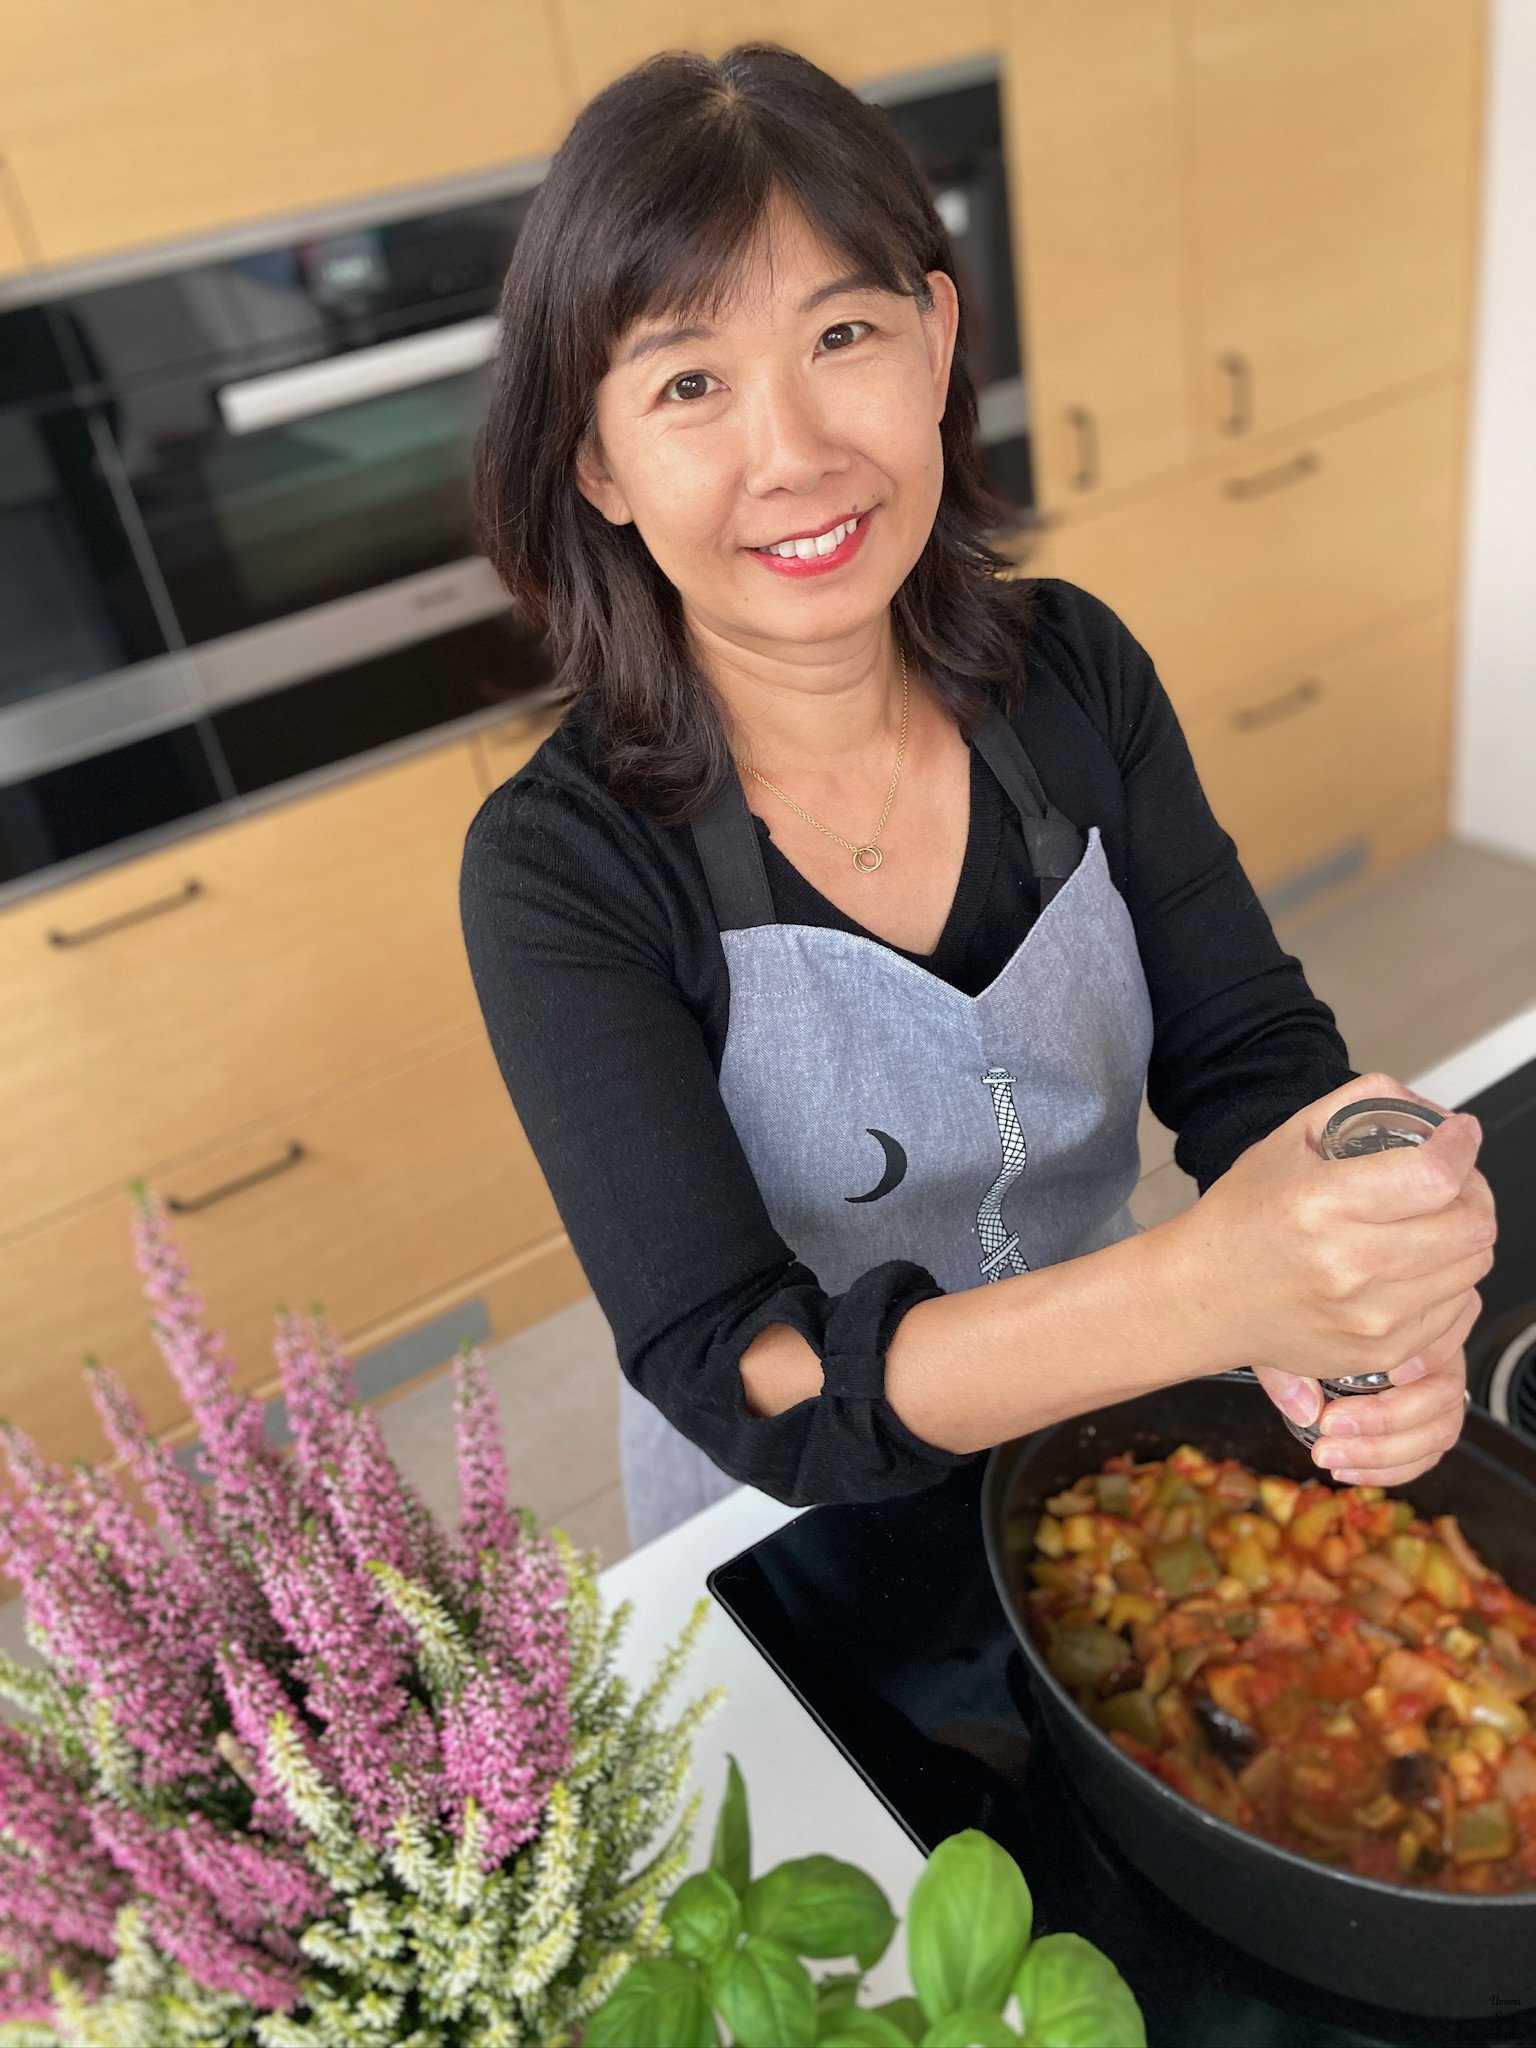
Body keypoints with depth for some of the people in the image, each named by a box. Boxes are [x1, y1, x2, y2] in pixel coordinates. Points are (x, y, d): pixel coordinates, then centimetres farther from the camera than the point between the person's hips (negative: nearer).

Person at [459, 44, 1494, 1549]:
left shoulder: (1075, 674, -15)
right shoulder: (555, 873, -27)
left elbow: (1251, 1051, -13)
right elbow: (745, 1387, -32)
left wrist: (1369, 1279, -35)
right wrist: (1205, 1289, -47)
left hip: (1114, 1440, 4)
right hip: (787, 1537, -3)